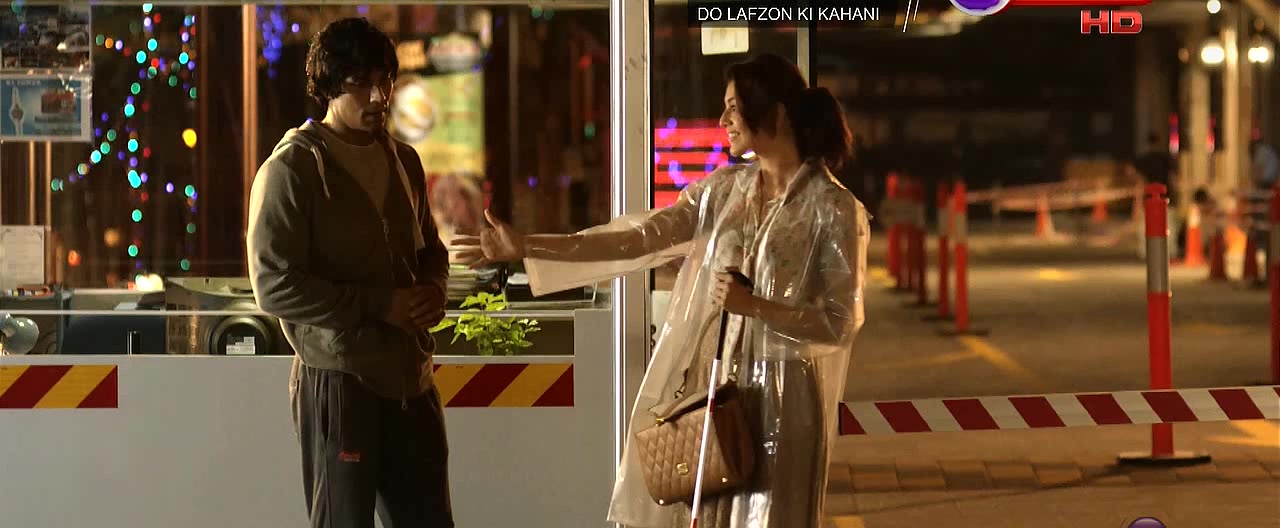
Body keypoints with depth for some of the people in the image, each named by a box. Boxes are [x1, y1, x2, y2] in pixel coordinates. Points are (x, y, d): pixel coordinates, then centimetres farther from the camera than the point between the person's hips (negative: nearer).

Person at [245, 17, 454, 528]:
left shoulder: (403, 161, 11)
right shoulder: (292, 168, -10)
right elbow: (274, 285, -16)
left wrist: (434, 289, -1)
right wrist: (380, 304, -19)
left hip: (410, 378, 6)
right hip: (338, 384, -6)